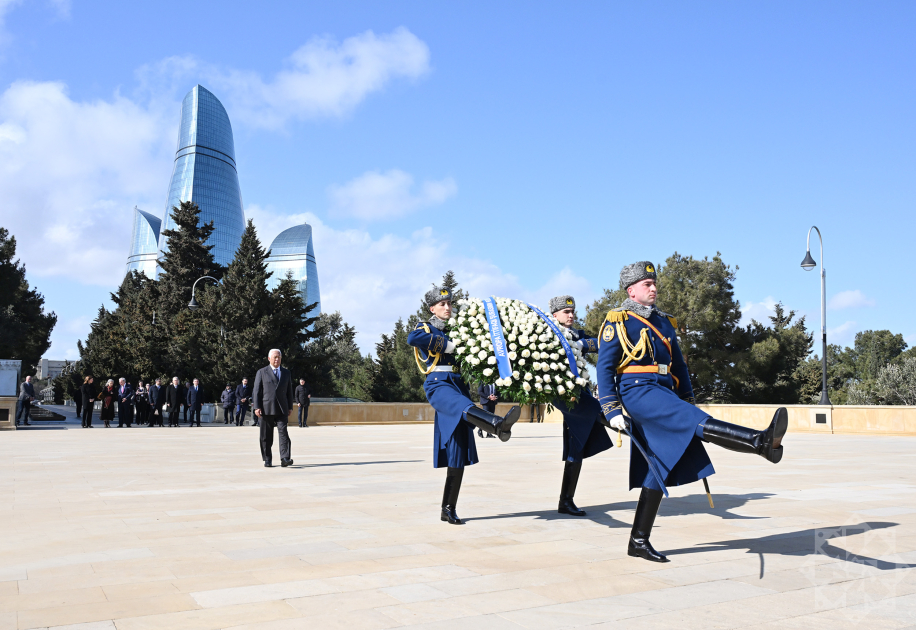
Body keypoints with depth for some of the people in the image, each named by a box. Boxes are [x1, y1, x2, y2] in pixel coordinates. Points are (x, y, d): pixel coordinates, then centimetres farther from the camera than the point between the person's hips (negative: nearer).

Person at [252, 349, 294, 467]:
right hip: (266, 409, -1)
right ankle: (267, 460, 11)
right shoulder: (262, 372, 6)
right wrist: (257, 407, -8)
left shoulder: (286, 373, 16)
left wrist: (290, 407, 11)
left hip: (282, 409, 2)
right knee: (266, 436, 2)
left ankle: (285, 459, -17)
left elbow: (289, 391, 18)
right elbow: (256, 391, 2)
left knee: (283, 433, -11)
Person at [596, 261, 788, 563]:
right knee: (694, 421, -28)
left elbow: (679, 365, 25)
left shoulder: (665, 322, 21)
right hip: (637, 390, -8)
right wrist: (612, 411, -13)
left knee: (659, 469, 5)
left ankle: (639, 541, 11)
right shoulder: (618, 321, 0)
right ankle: (761, 441, -47)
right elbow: (604, 367, -6)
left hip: (664, 393, 8)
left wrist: (688, 400, 20)